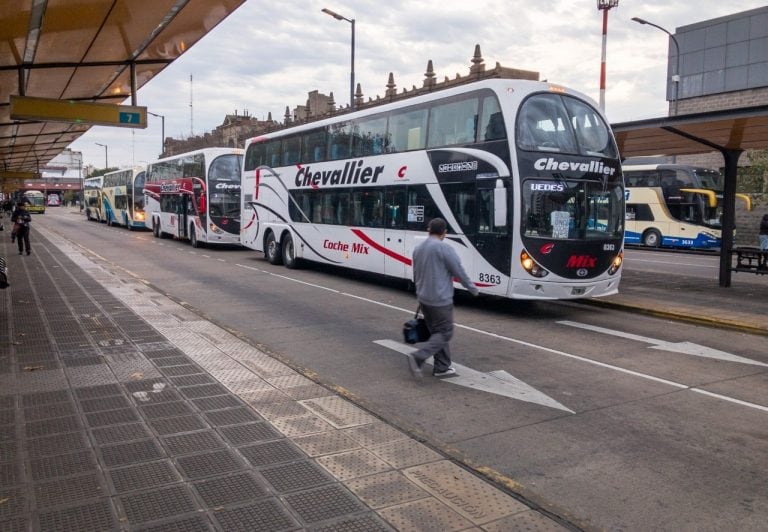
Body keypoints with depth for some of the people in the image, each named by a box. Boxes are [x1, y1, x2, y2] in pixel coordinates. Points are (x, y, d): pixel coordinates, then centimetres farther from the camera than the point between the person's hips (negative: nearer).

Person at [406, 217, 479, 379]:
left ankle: (442, 367, 18)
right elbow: (459, 272, -10)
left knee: (436, 332, 16)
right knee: (444, 333, 1)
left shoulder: (418, 248, 9)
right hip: (440, 299, -8)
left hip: (424, 298, 8)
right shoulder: (444, 248, -15)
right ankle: (418, 357, -13)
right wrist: (473, 289, 5)